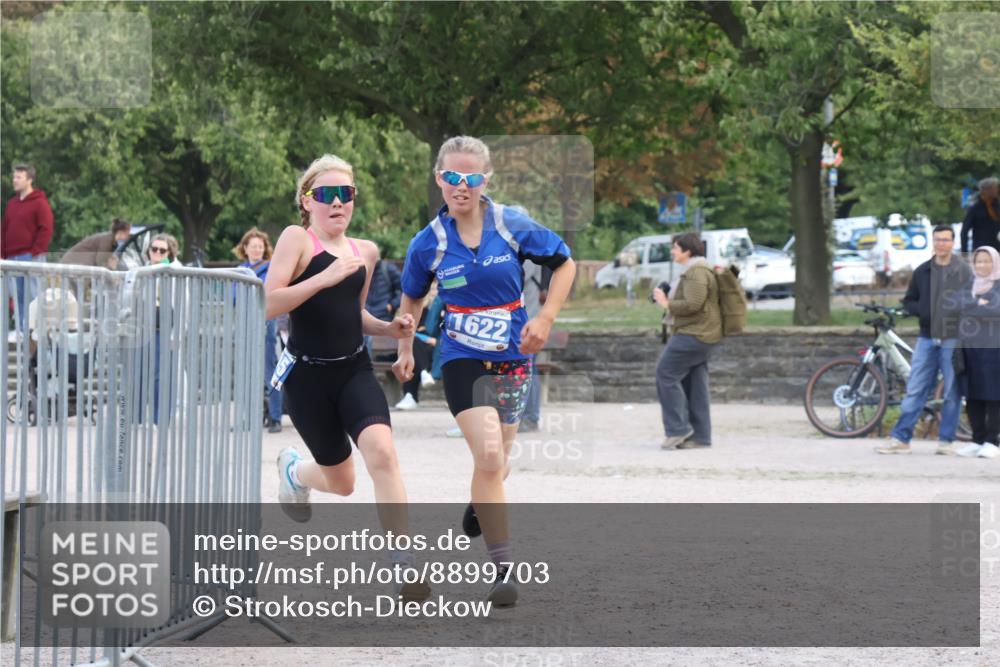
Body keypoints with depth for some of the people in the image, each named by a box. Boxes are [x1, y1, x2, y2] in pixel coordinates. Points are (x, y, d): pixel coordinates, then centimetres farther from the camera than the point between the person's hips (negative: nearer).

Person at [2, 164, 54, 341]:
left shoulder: (40, 203, -4)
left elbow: (46, 230, -10)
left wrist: (35, 252, -14)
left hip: (31, 256, -7)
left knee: (31, 294, -9)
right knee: (18, 296, 6)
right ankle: (19, 329, 8)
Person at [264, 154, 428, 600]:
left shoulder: (365, 252, 10)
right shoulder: (297, 239, -7)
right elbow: (268, 304, -18)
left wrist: (389, 329, 7)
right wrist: (324, 278, -27)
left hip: (355, 370, 3)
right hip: (308, 374, -3)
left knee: (381, 451, -24)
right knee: (341, 482, 9)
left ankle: (403, 560, -23)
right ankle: (293, 470, 47)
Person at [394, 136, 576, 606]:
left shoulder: (513, 227, -8)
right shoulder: (428, 244, -6)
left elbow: (564, 264, 5)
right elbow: (411, 297, 13)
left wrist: (545, 319, -5)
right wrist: (405, 349, 10)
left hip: (513, 357, 2)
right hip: (463, 359, -2)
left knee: (495, 462, 16)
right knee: (488, 455, -21)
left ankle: (478, 511, 52)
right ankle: (502, 568, -17)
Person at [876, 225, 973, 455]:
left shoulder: (964, 271, 1)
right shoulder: (923, 271, 10)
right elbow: (908, 301, 16)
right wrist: (922, 311, -4)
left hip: (953, 339, -3)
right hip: (927, 339, 3)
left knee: (952, 392, 2)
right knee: (915, 390, 1)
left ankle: (946, 440, 10)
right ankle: (900, 438, 3)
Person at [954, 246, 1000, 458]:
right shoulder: (968, 286, 18)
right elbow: (959, 306, 3)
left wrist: (974, 307, -5)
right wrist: (981, 304, -8)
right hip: (969, 347, 5)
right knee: (972, 397, 5)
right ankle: (977, 440, 11)